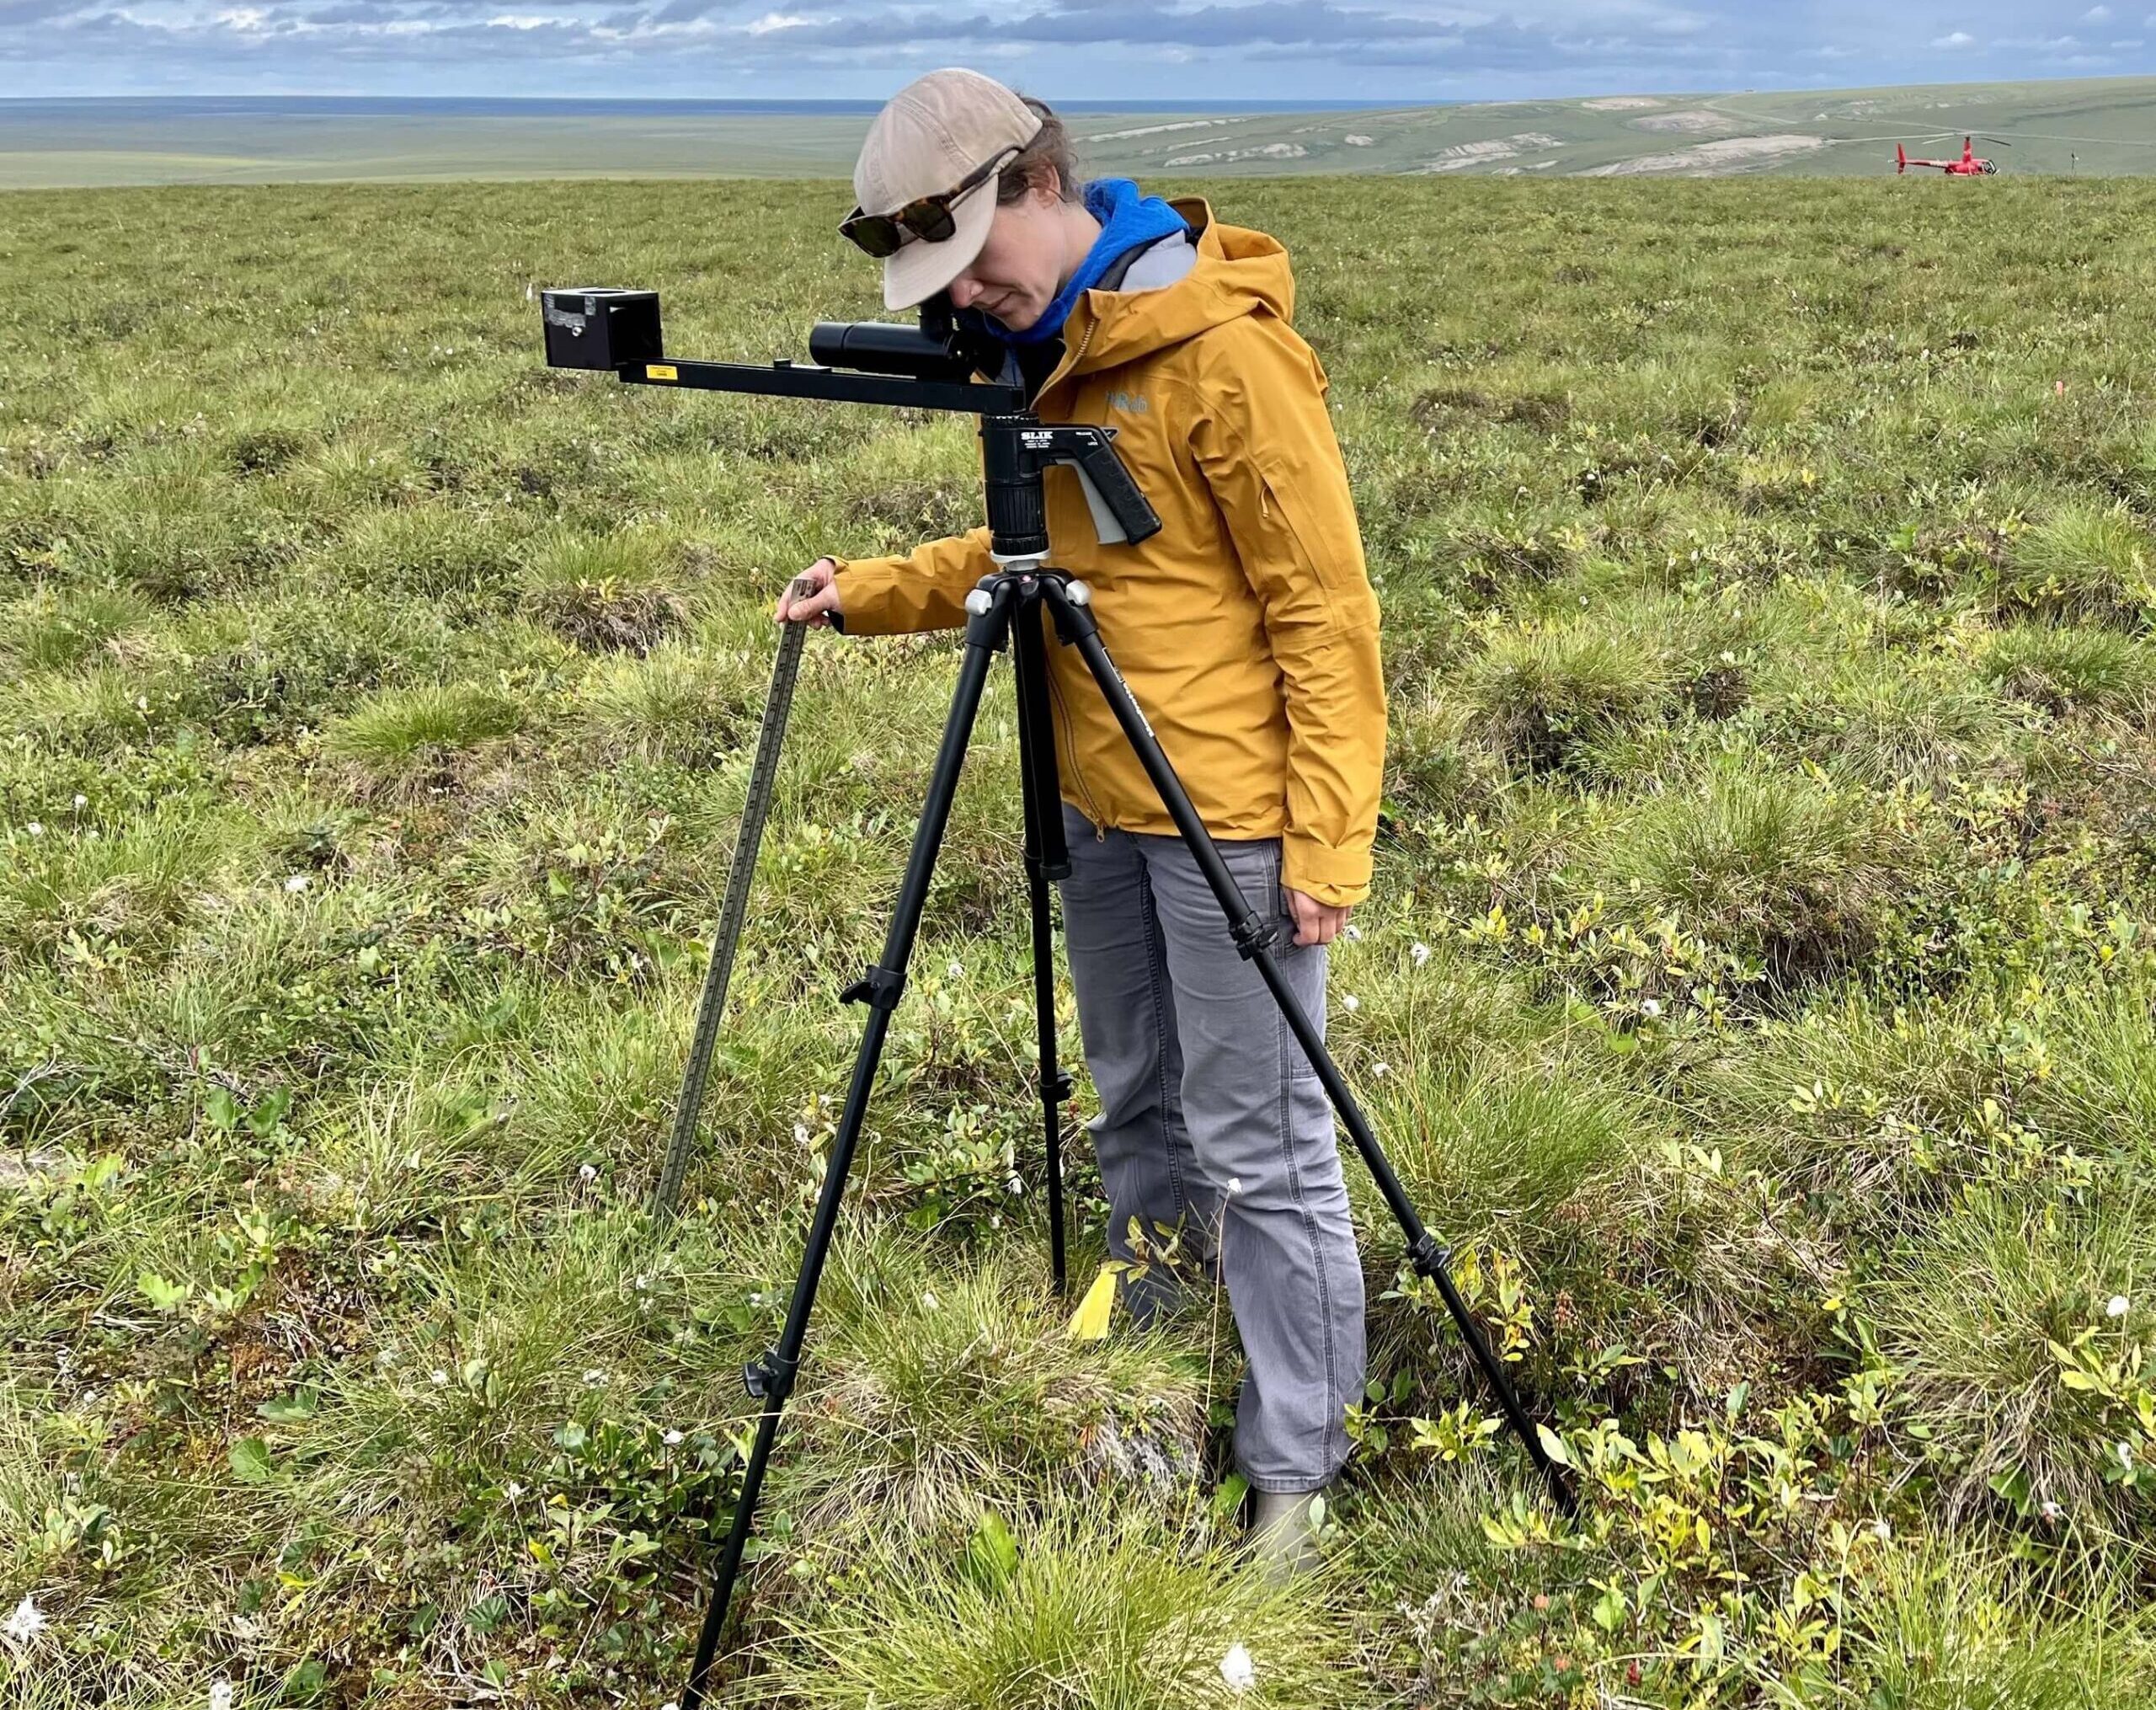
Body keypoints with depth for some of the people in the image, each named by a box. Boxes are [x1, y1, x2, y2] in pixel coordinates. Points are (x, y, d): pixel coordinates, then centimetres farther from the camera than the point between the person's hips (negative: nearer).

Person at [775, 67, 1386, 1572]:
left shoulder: (1224, 349, -17)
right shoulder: (1042, 355, 8)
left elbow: (1326, 608, -16)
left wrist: (1327, 842, -18)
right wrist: (874, 593, 4)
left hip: (1230, 819, -8)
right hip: (1101, 808, 8)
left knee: (1260, 1149, 0)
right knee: (1136, 1109, 20)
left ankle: (1298, 1471, 15)